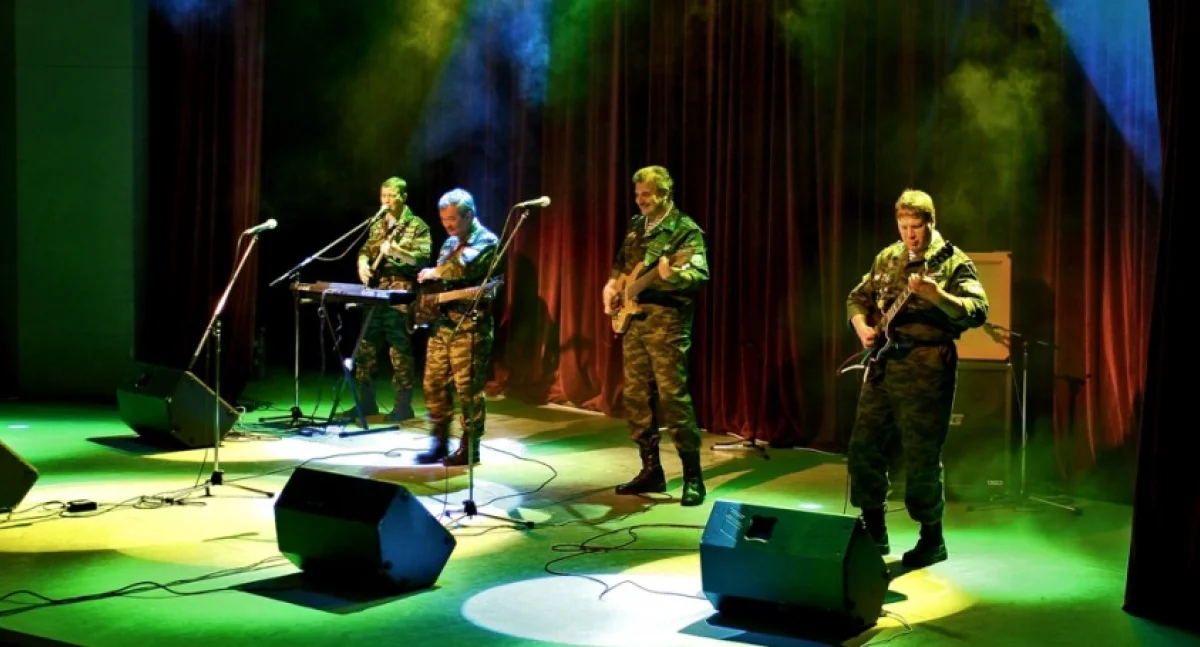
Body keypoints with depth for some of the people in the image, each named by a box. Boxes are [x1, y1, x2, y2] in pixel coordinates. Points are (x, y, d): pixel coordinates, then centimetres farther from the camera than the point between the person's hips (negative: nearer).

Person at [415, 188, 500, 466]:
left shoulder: (487, 242, -9)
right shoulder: (450, 243, 17)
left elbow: (462, 267, -26)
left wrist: (433, 273, -10)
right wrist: (428, 284, 3)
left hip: (469, 327, -8)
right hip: (441, 323, 8)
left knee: (468, 388, -3)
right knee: (434, 384, 9)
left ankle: (469, 448, 5)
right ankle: (440, 442, 19)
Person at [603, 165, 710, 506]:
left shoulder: (686, 230, -9)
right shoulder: (636, 226, 15)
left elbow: (700, 274, -21)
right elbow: (621, 263, 28)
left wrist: (672, 275, -41)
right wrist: (612, 285, 9)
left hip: (667, 320, -8)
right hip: (633, 319, 8)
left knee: (673, 397, -11)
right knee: (636, 396, 9)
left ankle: (693, 478, -5)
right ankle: (651, 470, 19)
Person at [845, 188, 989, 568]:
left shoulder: (952, 261, -7)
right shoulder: (886, 258, 12)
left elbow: (978, 311, -19)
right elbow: (858, 298, 21)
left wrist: (934, 294, -33)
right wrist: (862, 327, 1)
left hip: (926, 369, -6)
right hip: (882, 365, 6)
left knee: (921, 458, -3)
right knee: (863, 448, 8)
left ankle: (932, 540, 13)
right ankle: (873, 530, 24)